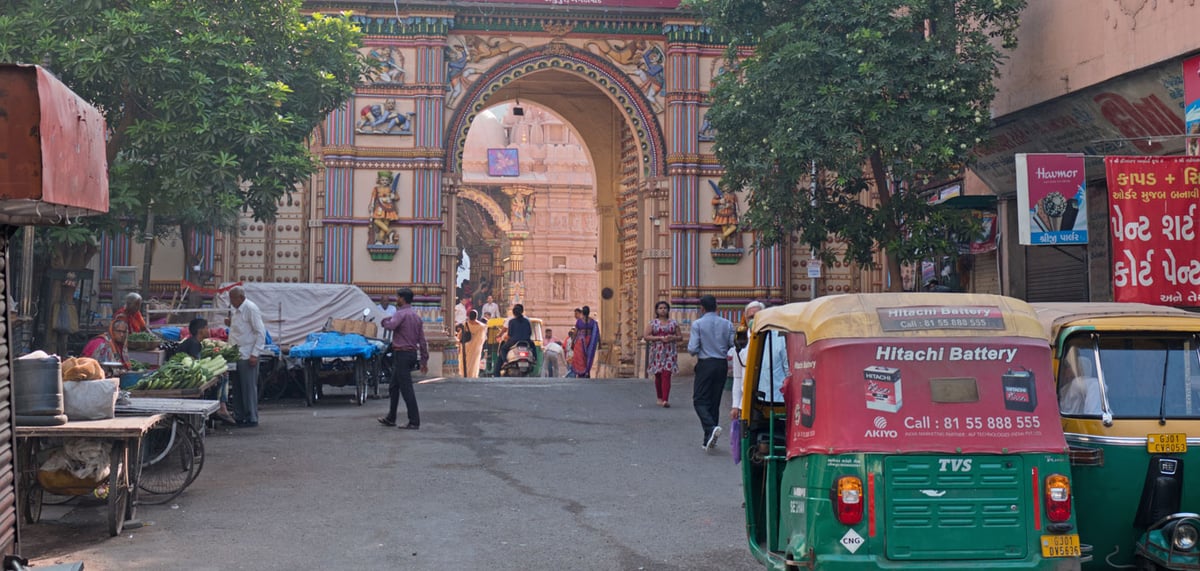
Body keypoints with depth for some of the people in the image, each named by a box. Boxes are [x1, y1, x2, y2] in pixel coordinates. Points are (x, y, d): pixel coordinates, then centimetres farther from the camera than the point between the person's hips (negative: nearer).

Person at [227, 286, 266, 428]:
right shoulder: (236, 310, 15)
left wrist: (254, 354, -18)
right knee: (238, 388, 10)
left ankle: (252, 418, 1)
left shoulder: (250, 309, -12)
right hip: (237, 355, 9)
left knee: (249, 388, -4)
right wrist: (230, 323, 8)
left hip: (247, 356, -9)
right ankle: (240, 417, 17)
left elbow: (260, 332, -15)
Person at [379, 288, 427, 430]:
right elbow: (422, 340, 15)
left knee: (406, 389, -7)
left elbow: (391, 325, -31)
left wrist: (385, 321, -6)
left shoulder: (401, 313, -12)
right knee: (394, 387, 19)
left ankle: (414, 422, -7)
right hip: (413, 353, 9)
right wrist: (424, 360, 17)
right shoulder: (416, 315, 14)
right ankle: (391, 418, 26)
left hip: (402, 353, -9)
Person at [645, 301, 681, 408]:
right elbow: (647, 337, -4)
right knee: (658, 375, 7)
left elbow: (680, 337, 12)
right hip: (657, 351, 0)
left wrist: (673, 338, -11)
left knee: (667, 375, -11)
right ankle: (659, 398, 22)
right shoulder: (652, 323, 5)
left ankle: (665, 400, -18)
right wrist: (660, 338, -14)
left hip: (669, 352, 0)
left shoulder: (673, 322, 9)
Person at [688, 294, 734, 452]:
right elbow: (734, 346, 1)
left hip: (705, 364, -4)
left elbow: (693, 349, -12)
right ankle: (709, 441, 13)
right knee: (714, 401, 11)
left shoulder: (697, 324, -7)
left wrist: (689, 341, 10)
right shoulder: (727, 324, 4)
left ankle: (711, 427, -25)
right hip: (721, 365, 4)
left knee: (700, 400, 1)